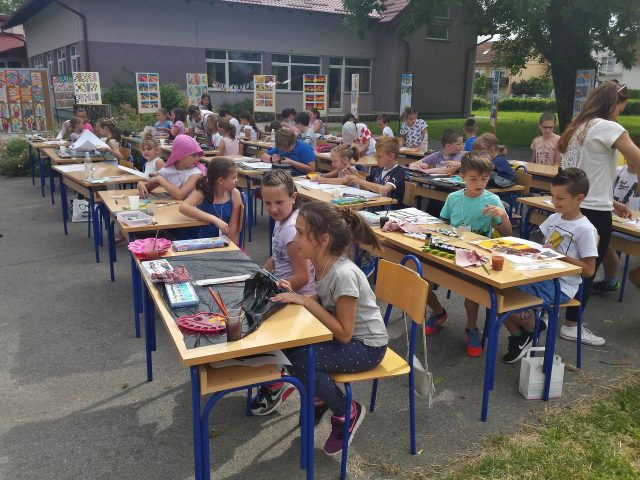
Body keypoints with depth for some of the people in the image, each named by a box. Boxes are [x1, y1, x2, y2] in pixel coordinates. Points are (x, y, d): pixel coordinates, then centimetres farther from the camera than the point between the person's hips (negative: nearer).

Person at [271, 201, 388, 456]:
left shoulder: (343, 274, -30)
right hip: (344, 334, 8)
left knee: (300, 361, -23)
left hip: (366, 346, -8)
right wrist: (295, 296, -10)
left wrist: (306, 301, -26)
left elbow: (344, 334, -25)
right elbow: (322, 306, 7)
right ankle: (320, 397, 16)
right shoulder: (320, 264, -6)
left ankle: (347, 413, 3)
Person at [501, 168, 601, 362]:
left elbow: (589, 270, -12)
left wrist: (559, 255, -20)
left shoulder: (585, 230, -12)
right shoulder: (554, 218, 10)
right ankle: (517, 336, 8)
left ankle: (533, 327, 10)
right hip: (542, 275, 7)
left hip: (560, 286, -7)